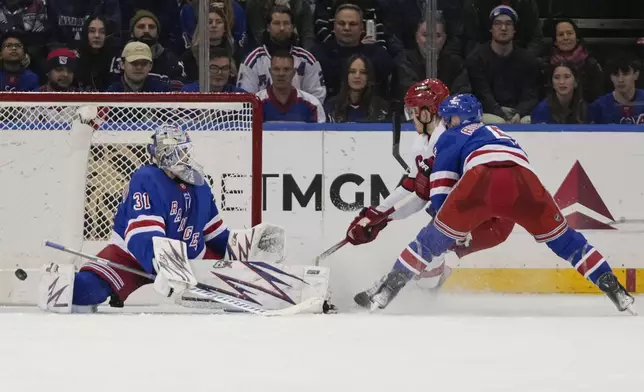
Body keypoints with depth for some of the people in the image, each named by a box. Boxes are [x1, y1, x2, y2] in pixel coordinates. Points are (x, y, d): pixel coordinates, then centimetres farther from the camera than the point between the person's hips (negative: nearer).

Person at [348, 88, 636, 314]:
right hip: (524, 179, 4)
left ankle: (384, 293, 6)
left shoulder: (450, 137, 28)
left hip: (482, 177, -4)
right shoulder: (498, 134, 44)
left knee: (435, 237, 10)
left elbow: (440, 194, 19)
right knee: (562, 238, 16)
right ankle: (617, 293, 9)